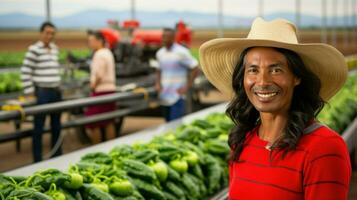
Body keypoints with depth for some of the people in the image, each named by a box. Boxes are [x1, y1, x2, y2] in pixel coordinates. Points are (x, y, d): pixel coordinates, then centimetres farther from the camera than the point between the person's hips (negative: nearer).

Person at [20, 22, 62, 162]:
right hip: (42, 92, -7)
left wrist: (58, 86, 16)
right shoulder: (34, 50, -9)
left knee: (56, 127, 13)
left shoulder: (55, 49, 12)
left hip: (56, 92, 7)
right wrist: (29, 92, -12)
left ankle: (57, 157, 25)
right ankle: (37, 160, 7)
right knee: (39, 128, 0)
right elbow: (25, 72, -11)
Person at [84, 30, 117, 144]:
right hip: (110, 89, 10)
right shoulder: (108, 53, 15)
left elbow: (99, 75, -21)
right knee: (109, 122, 13)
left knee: (93, 123, -3)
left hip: (101, 91, -10)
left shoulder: (99, 55, -15)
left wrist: (93, 86, -8)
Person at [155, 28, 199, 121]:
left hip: (177, 96, -6)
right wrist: (158, 83, 6)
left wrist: (187, 87, -11)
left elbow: (195, 69, -8)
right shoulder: (160, 53, 9)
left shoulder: (181, 52, -9)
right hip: (164, 96, 6)